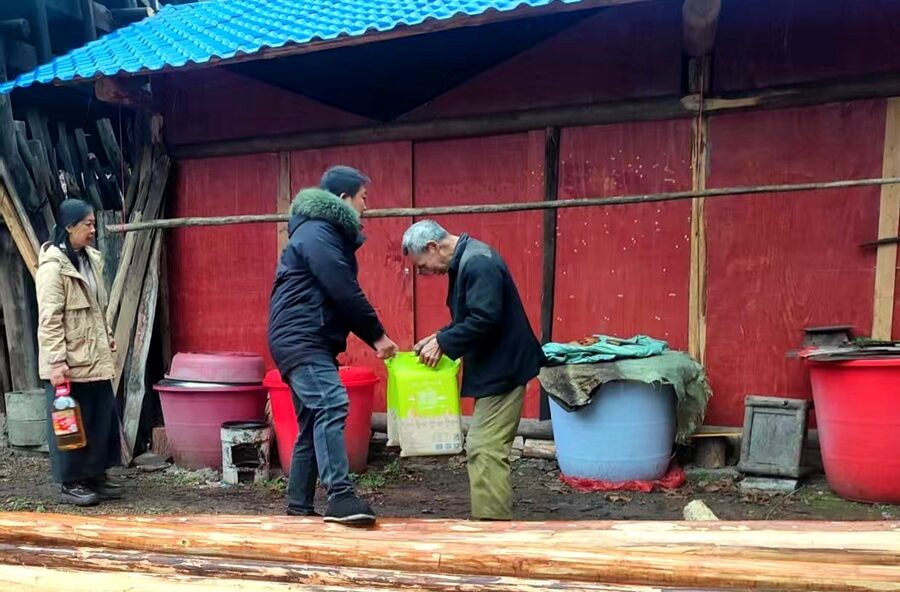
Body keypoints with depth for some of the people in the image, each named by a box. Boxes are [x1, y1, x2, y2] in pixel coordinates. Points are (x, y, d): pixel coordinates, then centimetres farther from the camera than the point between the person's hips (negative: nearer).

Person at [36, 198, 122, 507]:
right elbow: (49, 319, -18)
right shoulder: (53, 265, -14)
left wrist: (108, 339, 19)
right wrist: (56, 362, -22)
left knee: (102, 418, 12)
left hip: (95, 357, 8)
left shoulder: (91, 258, 10)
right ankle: (70, 483, 16)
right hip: (69, 361, -8)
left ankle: (96, 475, 25)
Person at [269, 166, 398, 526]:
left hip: (310, 341, 11)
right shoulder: (317, 234, -12)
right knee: (331, 406, -22)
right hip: (300, 339, -11)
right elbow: (345, 293, -16)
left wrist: (373, 338, 12)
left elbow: (341, 296, 19)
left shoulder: (327, 233, 20)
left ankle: (299, 507, 17)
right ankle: (340, 497, -27)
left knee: (313, 422, 10)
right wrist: (377, 335, -7)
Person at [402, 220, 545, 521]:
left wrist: (443, 343, -18)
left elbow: (485, 319, -27)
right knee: (481, 448, 14)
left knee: (485, 450, -10)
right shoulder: (465, 261, 13)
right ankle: (492, 518, 23)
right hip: (494, 369, 11)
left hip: (502, 369, -11)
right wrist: (439, 338, 7)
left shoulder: (478, 263, -19)